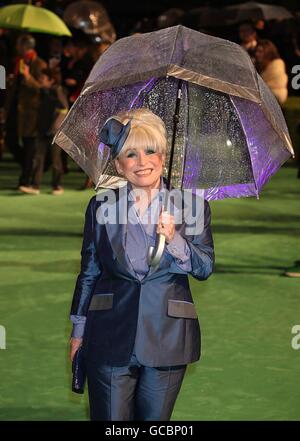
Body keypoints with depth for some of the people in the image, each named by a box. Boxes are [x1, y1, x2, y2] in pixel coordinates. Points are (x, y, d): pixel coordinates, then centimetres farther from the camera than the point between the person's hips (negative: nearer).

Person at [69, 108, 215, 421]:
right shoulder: (100, 206, 5)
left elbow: (205, 268, -1)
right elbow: (88, 272, 11)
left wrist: (174, 240, -18)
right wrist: (79, 330, 11)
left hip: (167, 339, 0)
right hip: (111, 338, 0)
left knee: (155, 420, 9)